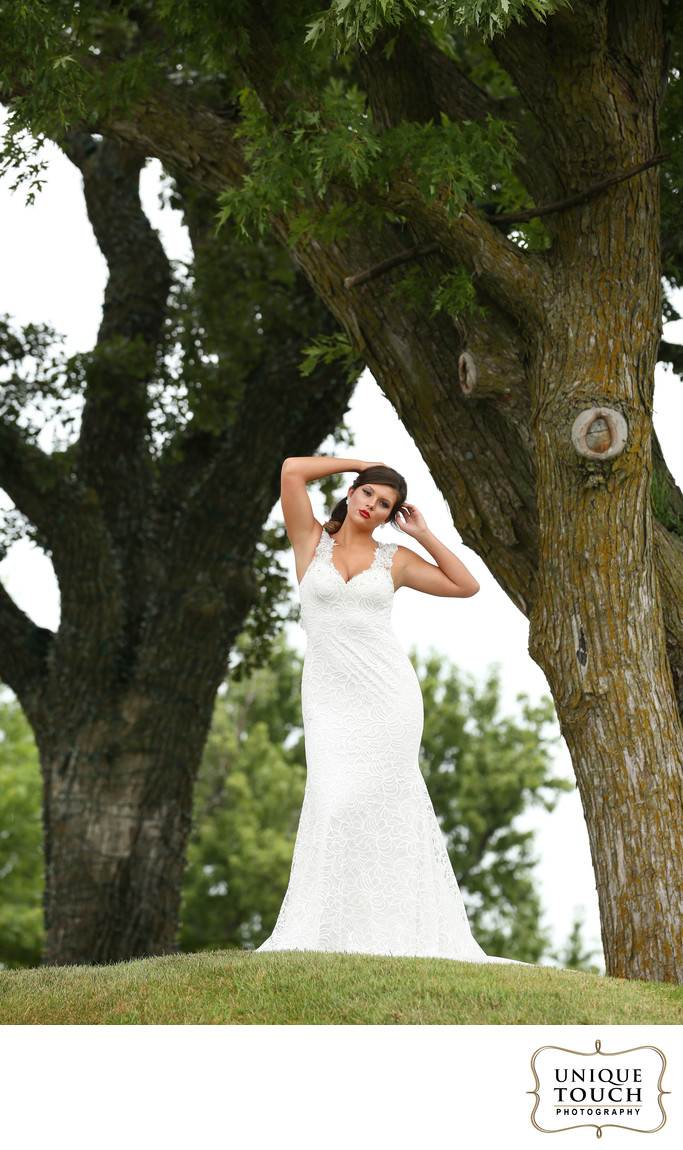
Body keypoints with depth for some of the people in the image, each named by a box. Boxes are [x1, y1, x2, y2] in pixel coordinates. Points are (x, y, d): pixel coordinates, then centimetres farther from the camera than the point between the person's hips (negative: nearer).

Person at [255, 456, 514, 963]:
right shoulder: (312, 541, 9)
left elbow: (466, 586, 13)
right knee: (336, 801, -12)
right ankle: (325, 931, -7)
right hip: (330, 694, -1)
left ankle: (392, 929, -1)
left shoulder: (395, 559, 11)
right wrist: (360, 465, 9)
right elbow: (293, 470, -1)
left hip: (388, 690, 1)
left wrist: (424, 535, 10)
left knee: (385, 802, -3)